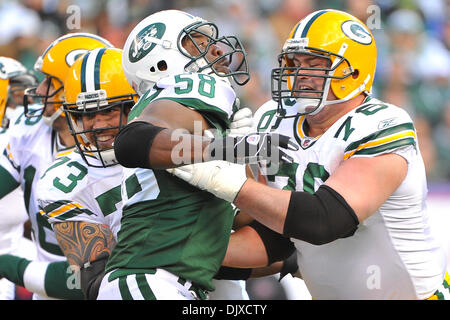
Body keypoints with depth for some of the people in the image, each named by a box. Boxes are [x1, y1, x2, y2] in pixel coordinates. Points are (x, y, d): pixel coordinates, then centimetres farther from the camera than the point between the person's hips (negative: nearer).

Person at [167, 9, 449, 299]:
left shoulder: (381, 131, -21)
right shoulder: (279, 126, 0)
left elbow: (323, 220, -32)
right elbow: (275, 238, 3)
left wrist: (225, 181, -33)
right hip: (329, 295, 5)